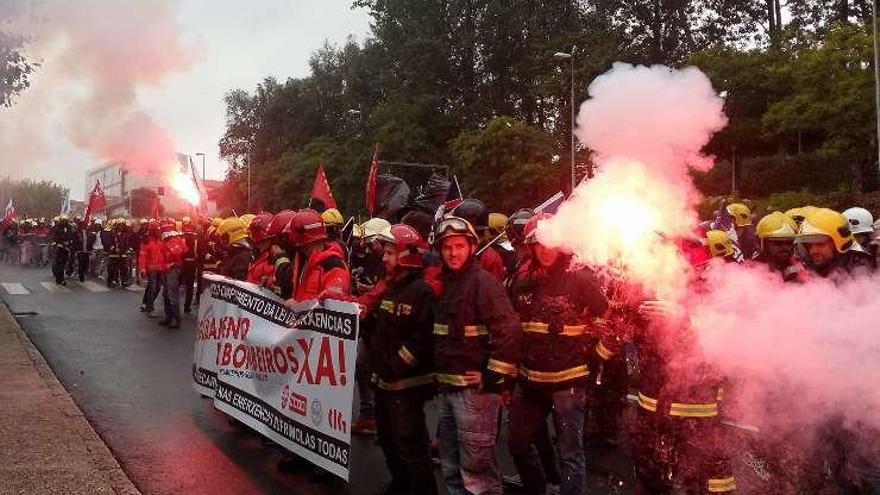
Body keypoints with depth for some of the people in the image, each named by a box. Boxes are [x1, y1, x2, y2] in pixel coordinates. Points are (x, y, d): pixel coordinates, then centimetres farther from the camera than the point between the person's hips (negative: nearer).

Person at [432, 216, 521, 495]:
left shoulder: (483, 281, -13)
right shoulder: (445, 283, 14)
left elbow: (509, 331, -22)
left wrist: (492, 378, -19)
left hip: (474, 391, -9)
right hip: (447, 388, 9)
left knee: (476, 469, -3)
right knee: (451, 468, 18)